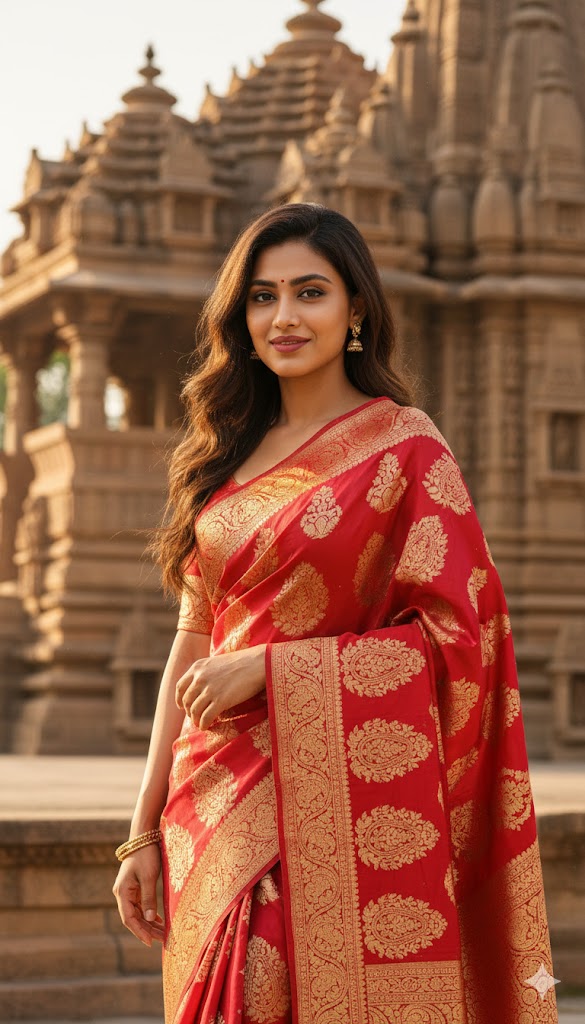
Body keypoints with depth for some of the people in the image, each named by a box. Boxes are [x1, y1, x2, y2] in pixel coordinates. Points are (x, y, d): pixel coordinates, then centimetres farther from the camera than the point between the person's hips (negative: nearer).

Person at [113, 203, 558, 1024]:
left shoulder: (405, 446, -3)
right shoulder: (224, 456, 12)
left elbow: (455, 635, -8)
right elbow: (194, 645, 12)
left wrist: (268, 667, -14)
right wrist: (146, 831, 8)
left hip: (352, 802, -5)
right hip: (220, 803, 5)